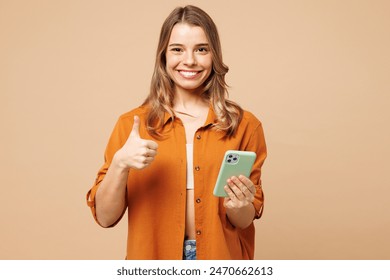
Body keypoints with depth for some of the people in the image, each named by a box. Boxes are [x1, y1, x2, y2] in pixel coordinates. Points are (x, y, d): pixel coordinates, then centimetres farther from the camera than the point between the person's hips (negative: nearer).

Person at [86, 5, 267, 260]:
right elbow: (105, 217, -8)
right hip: (153, 258, 0)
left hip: (220, 257, 0)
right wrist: (120, 163, -23)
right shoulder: (131, 124, -6)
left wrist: (237, 207, -21)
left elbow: (245, 221, 0)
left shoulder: (245, 125, -6)